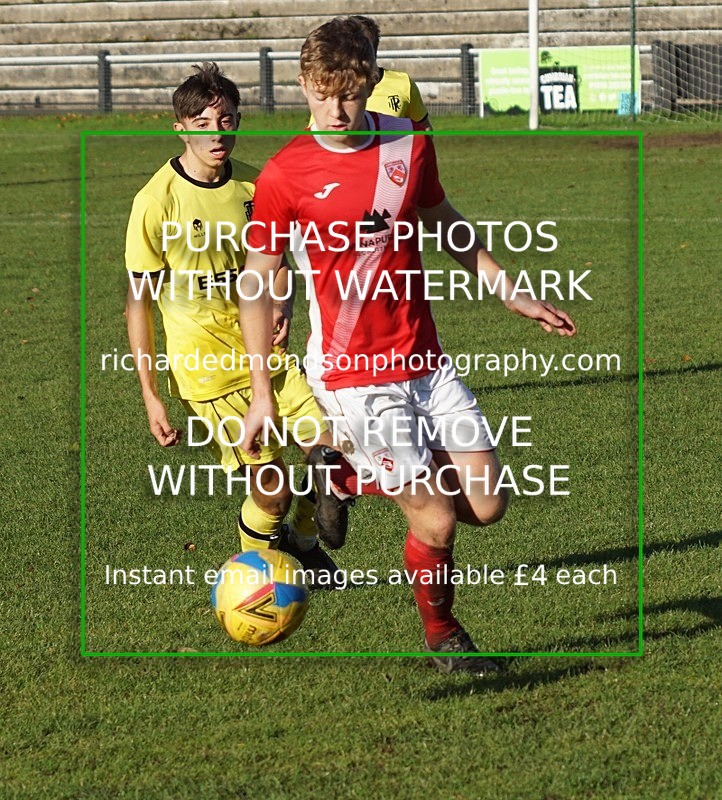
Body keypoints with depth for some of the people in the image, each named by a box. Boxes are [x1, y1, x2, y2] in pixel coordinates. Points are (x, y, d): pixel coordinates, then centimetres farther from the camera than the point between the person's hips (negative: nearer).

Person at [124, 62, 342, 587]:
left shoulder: (254, 185, -1)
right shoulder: (157, 202, -15)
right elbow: (139, 301, -8)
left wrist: (281, 305, -7)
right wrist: (150, 395, -10)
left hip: (267, 354, 4)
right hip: (206, 368, -4)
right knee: (274, 488, -5)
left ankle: (303, 541, 26)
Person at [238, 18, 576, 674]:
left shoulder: (409, 144, 2)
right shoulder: (285, 175, -12)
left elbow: (444, 224, 19)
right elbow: (257, 282, -3)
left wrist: (515, 297, 20)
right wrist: (262, 392, -4)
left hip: (426, 362, 5)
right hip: (354, 377, -5)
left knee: (486, 503, 2)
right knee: (436, 521, -7)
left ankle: (348, 477, 25)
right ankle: (442, 638, 21)